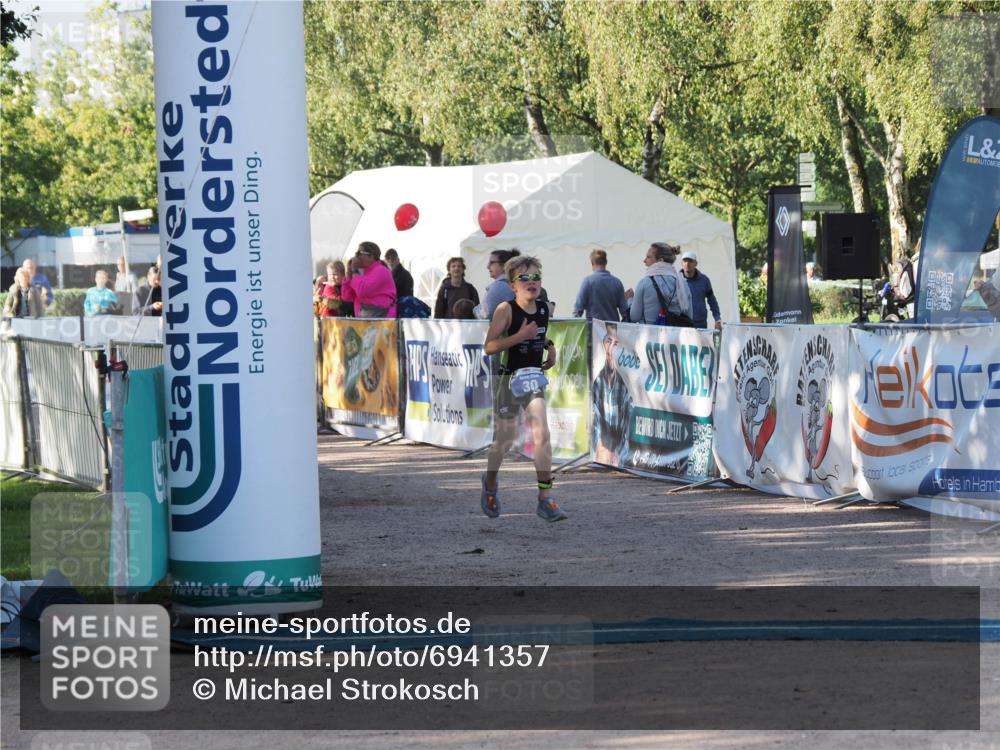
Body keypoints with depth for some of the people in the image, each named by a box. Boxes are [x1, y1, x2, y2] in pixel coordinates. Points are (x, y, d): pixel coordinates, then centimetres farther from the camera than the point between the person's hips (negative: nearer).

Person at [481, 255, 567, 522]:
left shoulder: (544, 309, 3)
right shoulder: (506, 309, -14)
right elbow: (489, 347, -19)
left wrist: (550, 346, 8)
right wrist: (519, 336, -28)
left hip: (534, 377, 4)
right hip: (510, 378, -4)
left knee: (542, 435, -12)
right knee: (505, 439, 8)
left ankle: (545, 500, -12)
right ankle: (490, 482, 38)